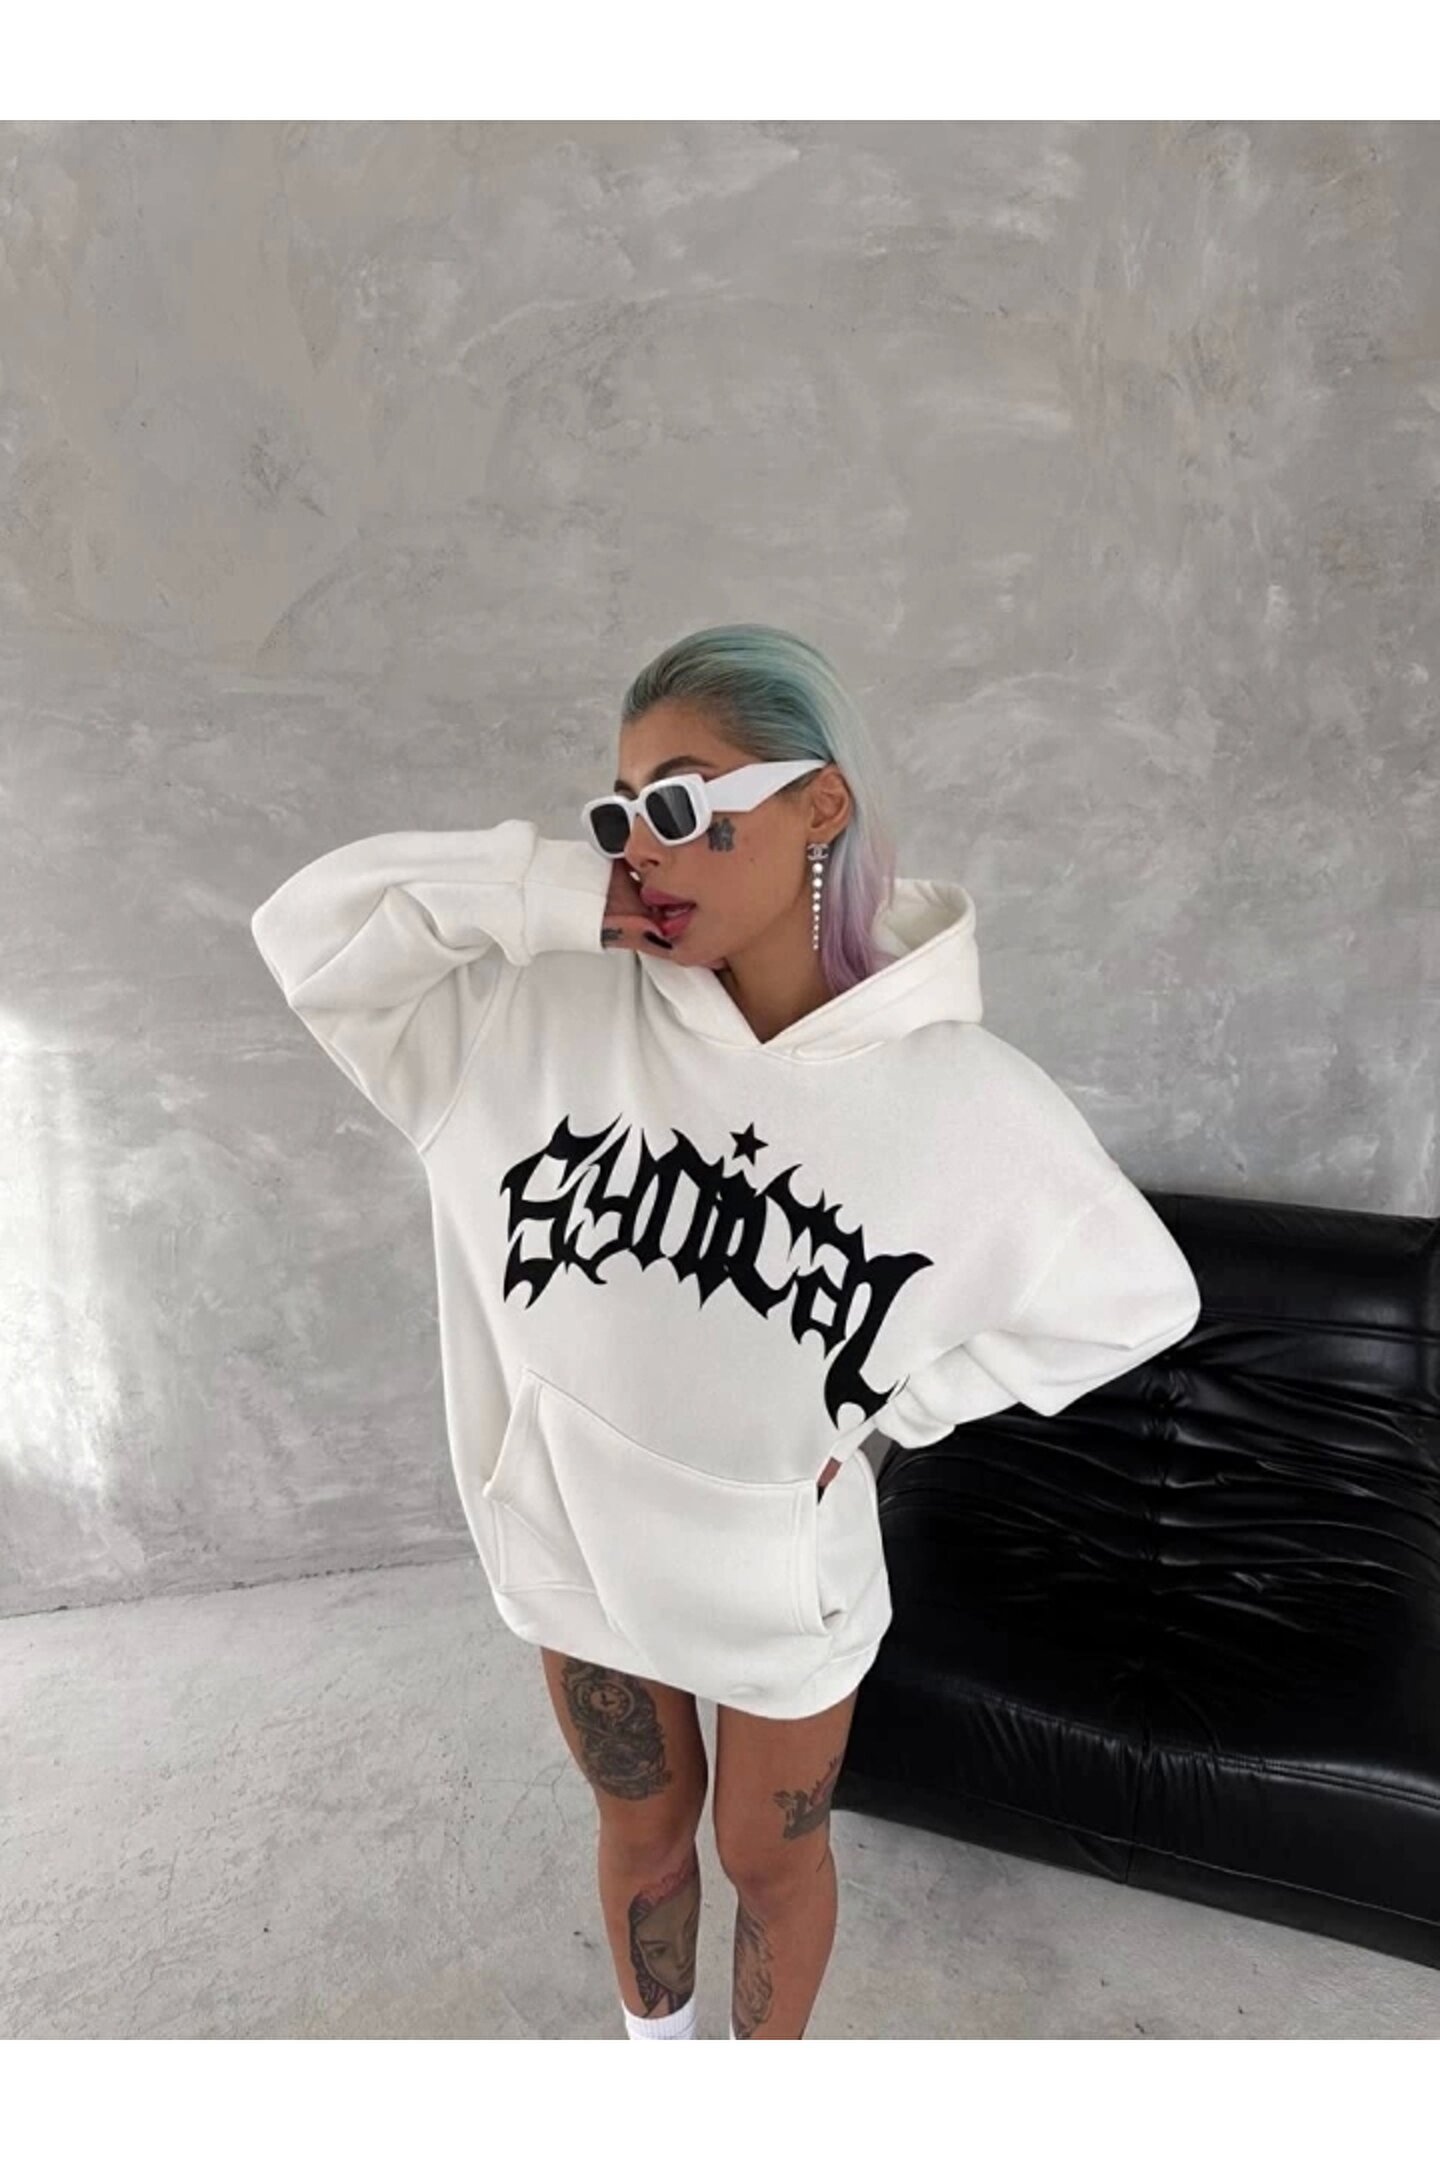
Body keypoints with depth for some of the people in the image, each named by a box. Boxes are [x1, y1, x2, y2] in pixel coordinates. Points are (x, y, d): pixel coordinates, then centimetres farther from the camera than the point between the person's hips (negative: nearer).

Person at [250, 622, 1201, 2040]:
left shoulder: (960, 1096, -22)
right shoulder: (554, 1013, -16)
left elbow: (1140, 1296, -10)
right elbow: (311, 927, -14)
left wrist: (884, 1408, -13)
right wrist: (556, 892, -28)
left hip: (780, 1567, -1)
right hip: (576, 1540, 2)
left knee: (771, 1856, 26)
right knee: (643, 1825, 28)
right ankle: (656, 2044, 61)